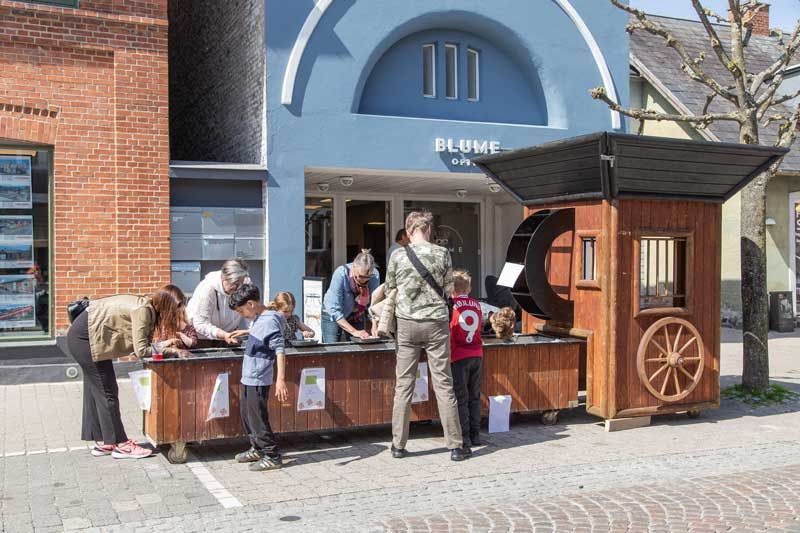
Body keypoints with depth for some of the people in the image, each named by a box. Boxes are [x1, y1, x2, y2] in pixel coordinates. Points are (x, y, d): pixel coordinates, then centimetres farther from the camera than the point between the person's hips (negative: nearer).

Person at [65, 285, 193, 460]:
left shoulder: (148, 307, 2)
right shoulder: (143, 309, -24)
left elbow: (143, 344, 1)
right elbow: (141, 351, -27)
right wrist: (170, 350, -20)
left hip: (85, 336, 10)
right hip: (85, 337, -10)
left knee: (96, 390, 15)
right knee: (106, 391, -4)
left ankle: (102, 443, 23)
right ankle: (120, 445, 2)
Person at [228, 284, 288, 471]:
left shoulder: (269, 321, -20)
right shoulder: (258, 319, 9)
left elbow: (280, 350, -26)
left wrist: (280, 379, -31)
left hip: (258, 380, -10)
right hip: (248, 378, 10)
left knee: (258, 418, -4)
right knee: (247, 416, 20)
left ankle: (272, 456, 6)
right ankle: (257, 449, 35)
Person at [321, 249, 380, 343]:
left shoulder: (375, 275, -19)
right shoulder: (341, 274, -30)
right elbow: (334, 310, -30)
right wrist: (354, 331, -35)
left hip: (357, 317, 4)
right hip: (333, 316, -3)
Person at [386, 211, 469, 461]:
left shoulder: (398, 255, -2)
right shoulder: (441, 253, -3)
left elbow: (389, 289, 8)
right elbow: (448, 290, 4)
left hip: (407, 324, 1)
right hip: (436, 323, -1)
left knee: (404, 385, 7)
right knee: (444, 385, 4)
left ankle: (398, 445, 12)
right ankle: (455, 445, 9)